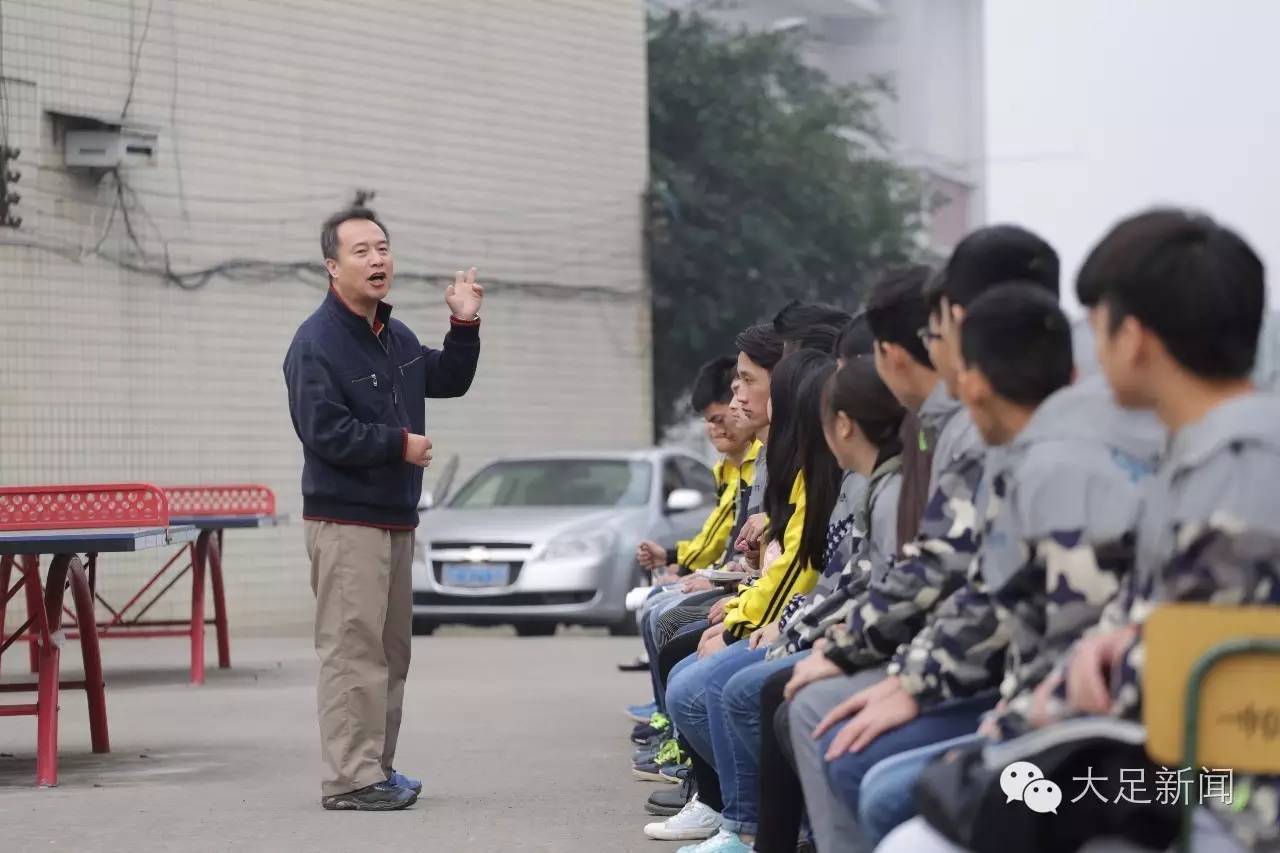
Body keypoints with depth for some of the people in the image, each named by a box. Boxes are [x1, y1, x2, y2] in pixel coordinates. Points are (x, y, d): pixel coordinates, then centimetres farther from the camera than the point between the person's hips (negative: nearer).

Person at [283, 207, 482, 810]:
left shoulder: (395, 337, 14)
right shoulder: (317, 343, -13)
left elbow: (448, 381, 25)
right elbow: (324, 431, -21)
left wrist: (464, 327, 10)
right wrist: (400, 445, -15)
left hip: (395, 519, 9)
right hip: (345, 521, -9)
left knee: (390, 650, 14)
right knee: (352, 650, -11)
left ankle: (378, 768, 22)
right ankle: (350, 780, -10)